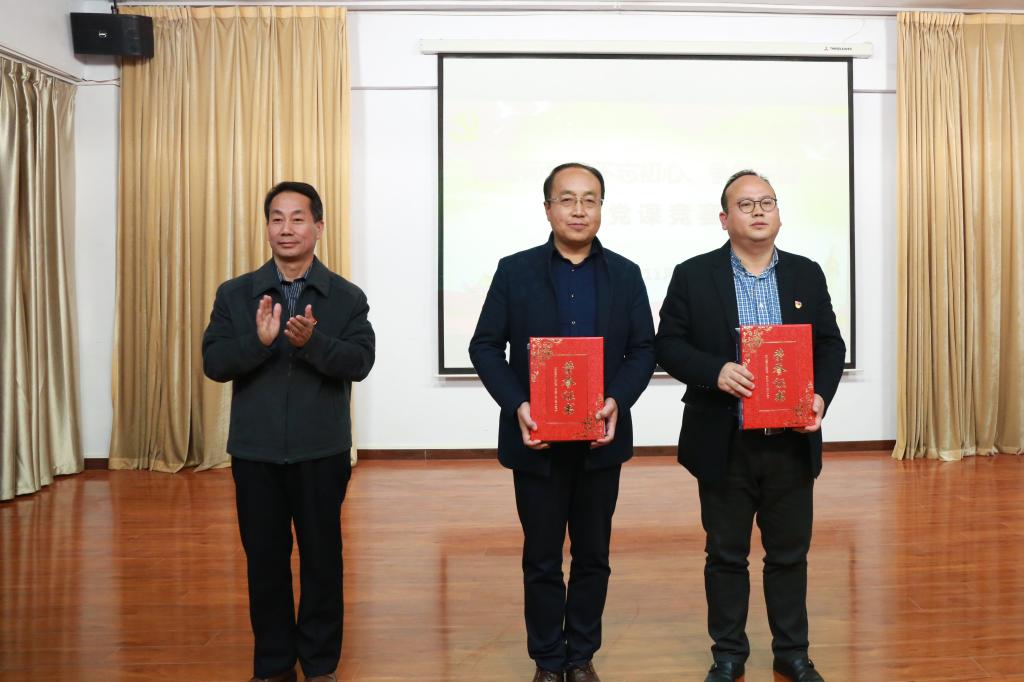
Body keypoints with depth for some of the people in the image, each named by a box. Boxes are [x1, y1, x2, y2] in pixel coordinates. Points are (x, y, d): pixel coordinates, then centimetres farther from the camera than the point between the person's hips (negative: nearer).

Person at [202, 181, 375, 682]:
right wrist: (258, 341, -21)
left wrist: (312, 342, -27)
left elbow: (360, 362, -11)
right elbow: (213, 363, -3)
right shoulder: (235, 294, 5)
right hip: (255, 451, 2)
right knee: (264, 559, 12)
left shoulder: (347, 297, 0)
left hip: (321, 451, -1)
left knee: (322, 558, 9)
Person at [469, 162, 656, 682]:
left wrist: (618, 400, -14)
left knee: (593, 556, 12)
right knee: (541, 559, 8)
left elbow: (643, 349, 3)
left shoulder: (625, 275, 5)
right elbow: (485, 347, -2)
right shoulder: (515, 271, 0)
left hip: (601, 439, 2)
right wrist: (516, 405, -16)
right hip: (536, 438, -1)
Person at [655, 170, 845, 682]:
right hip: (725, 445, -2)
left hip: (791, 443, 2)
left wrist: (821, 396, -10)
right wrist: (715, 371, -21)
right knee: (726, 554, 10)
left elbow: (831, 346, 8)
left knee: (790, 553, 13)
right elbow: (668, 345, -4)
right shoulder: (693, 276, -1)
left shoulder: (807, 274, 7)